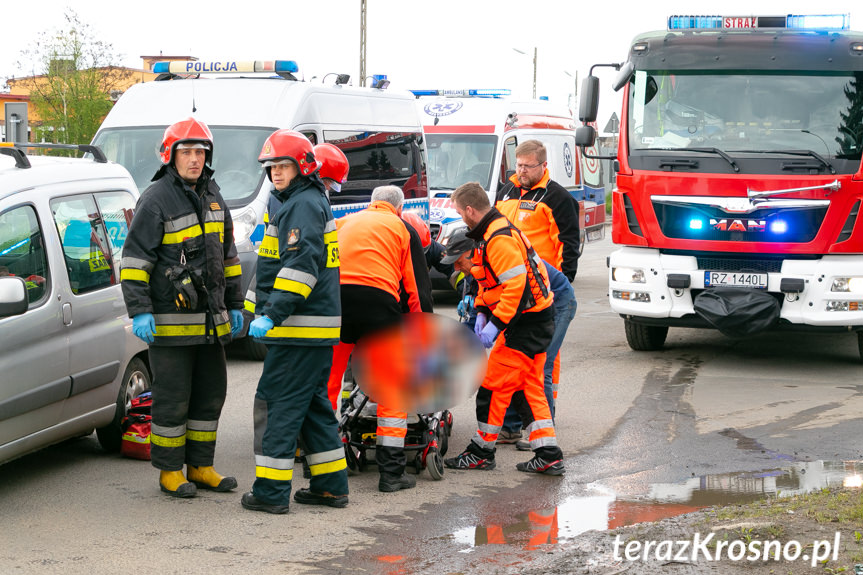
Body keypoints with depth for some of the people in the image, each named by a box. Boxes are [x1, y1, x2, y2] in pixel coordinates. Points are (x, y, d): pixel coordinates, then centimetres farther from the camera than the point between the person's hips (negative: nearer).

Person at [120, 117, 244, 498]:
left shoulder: (212, 197, 14)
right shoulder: (156, 200, -8)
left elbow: (227, 255, 21)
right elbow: (134, 258, -12)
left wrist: (234, 305, 20)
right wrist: (139, 311, -18)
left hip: (210, 320, 7)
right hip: (170, 321, -7)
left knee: (211, 394, 11)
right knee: (172, 398, -1)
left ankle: (200, 466, 21)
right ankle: (170, 471, 10)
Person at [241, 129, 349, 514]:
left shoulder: (304, 205, -13)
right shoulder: (304, 203, 20)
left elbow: (301, 266, -24)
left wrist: (273, 314, -26)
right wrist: (266, 309, 28)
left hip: (301, 326, -10)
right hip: (318, 328, 10)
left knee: (278, 404, -6)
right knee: (312, 405, 15)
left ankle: (271, 491, -4)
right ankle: (331, 485, 19)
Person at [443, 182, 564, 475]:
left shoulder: (499, 239, -20)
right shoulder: (496, 231, 14)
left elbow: (516, 284, -27)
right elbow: (491, 281, 23)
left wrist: (495, 324, -25)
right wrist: (482, 312, 11)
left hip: (524, 325, -10)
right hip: (538, 322, 10)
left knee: (494, 386, -1)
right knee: (528, 388, 12)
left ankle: (481, 452, 10)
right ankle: (548, 456, 11)